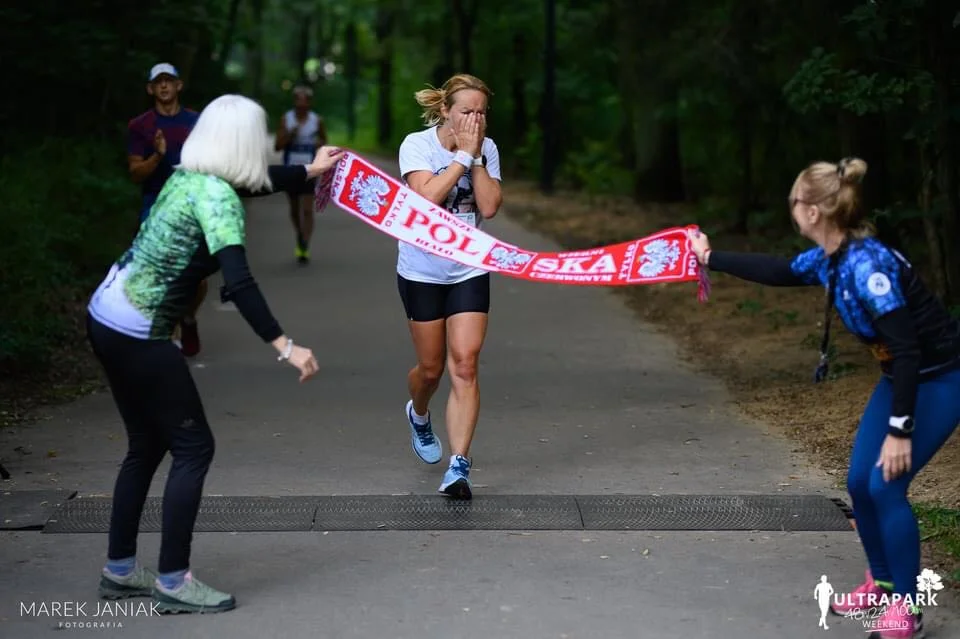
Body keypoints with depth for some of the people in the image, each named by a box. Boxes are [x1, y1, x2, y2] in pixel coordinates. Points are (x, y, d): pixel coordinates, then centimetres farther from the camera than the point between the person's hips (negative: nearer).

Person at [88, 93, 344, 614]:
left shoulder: (188, 177, 9)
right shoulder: (216, 196, -17)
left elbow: (249, 184, 31)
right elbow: (238, 284, -28)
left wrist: (309, 171, 40)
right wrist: (284, 346, -28)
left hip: (106, 319, 9)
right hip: (137, 335, -9)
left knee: (147, 444, 18)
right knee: (193, 446, 0)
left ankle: (120, 570, 25)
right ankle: (173, 582, 4)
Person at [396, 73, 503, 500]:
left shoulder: (487, 149, -2)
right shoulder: (417, 144, -10)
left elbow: (489, 207, -13)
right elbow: (427, 197, -26)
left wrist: (476, 156, -16)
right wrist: (463, 156, -21)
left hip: (470, 270, 2)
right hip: (422, 271, -1)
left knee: (464, 365, -10)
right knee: (431, 368, 9)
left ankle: (458, 467, -10)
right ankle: (418, 415, 46)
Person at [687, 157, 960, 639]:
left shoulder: (868, 265, -30)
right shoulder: (830, 260, -3)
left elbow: (907, 350, -31)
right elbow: (779, 272, 18)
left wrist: (900, 431, -28)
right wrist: (711, 258, 23)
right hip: (902, 377, 9)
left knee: (886, 486, -11)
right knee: (859, 482, 9)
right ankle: (881, 583, 29)